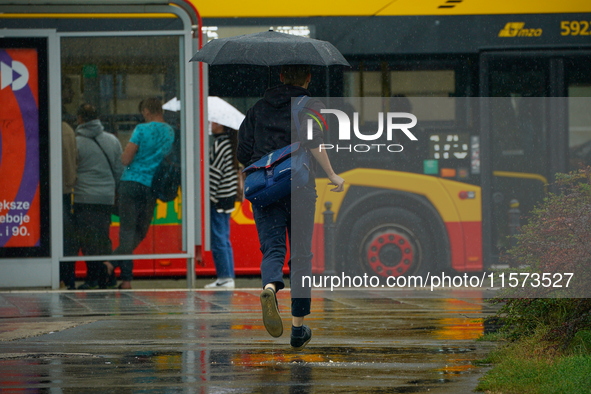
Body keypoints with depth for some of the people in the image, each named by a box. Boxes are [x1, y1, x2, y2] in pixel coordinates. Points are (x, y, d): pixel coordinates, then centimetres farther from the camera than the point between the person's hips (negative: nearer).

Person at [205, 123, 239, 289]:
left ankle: (225, 278, -5)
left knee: (218, 240, -5)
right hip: (229, 197, 10)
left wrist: (208, 197, -17)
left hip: (218, 200, -10)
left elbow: (215, 172, -19)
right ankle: (228, 277, 16)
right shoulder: (232, 143, 12)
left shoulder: (219, 145, -16)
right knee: (224, 240, 14)